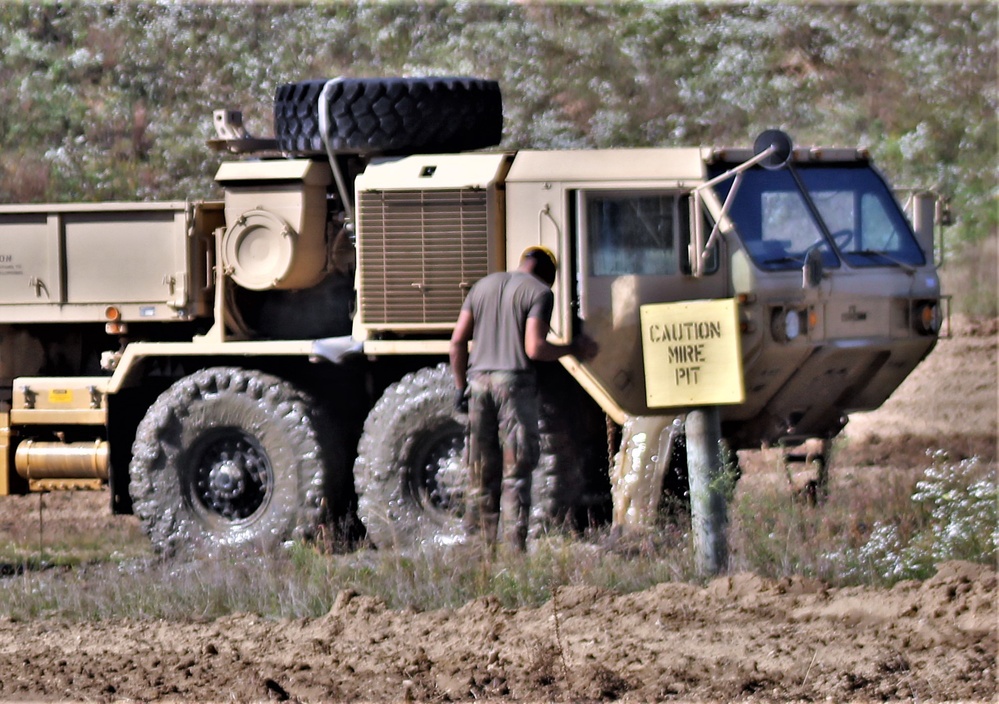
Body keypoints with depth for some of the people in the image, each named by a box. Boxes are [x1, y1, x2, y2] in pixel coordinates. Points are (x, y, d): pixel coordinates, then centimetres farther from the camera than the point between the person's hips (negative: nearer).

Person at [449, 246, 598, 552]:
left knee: (482, 473, 9)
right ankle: (514, 545, -11)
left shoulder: (483, 286, 17)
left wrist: (461, 386, 16)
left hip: (479, 380, 5)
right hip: (515, 383, -5)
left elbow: (458, 340, 12)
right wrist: (574, 349, 0)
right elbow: (534, 349, -13)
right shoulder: (539, 293, -2)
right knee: (516, 472, -5)